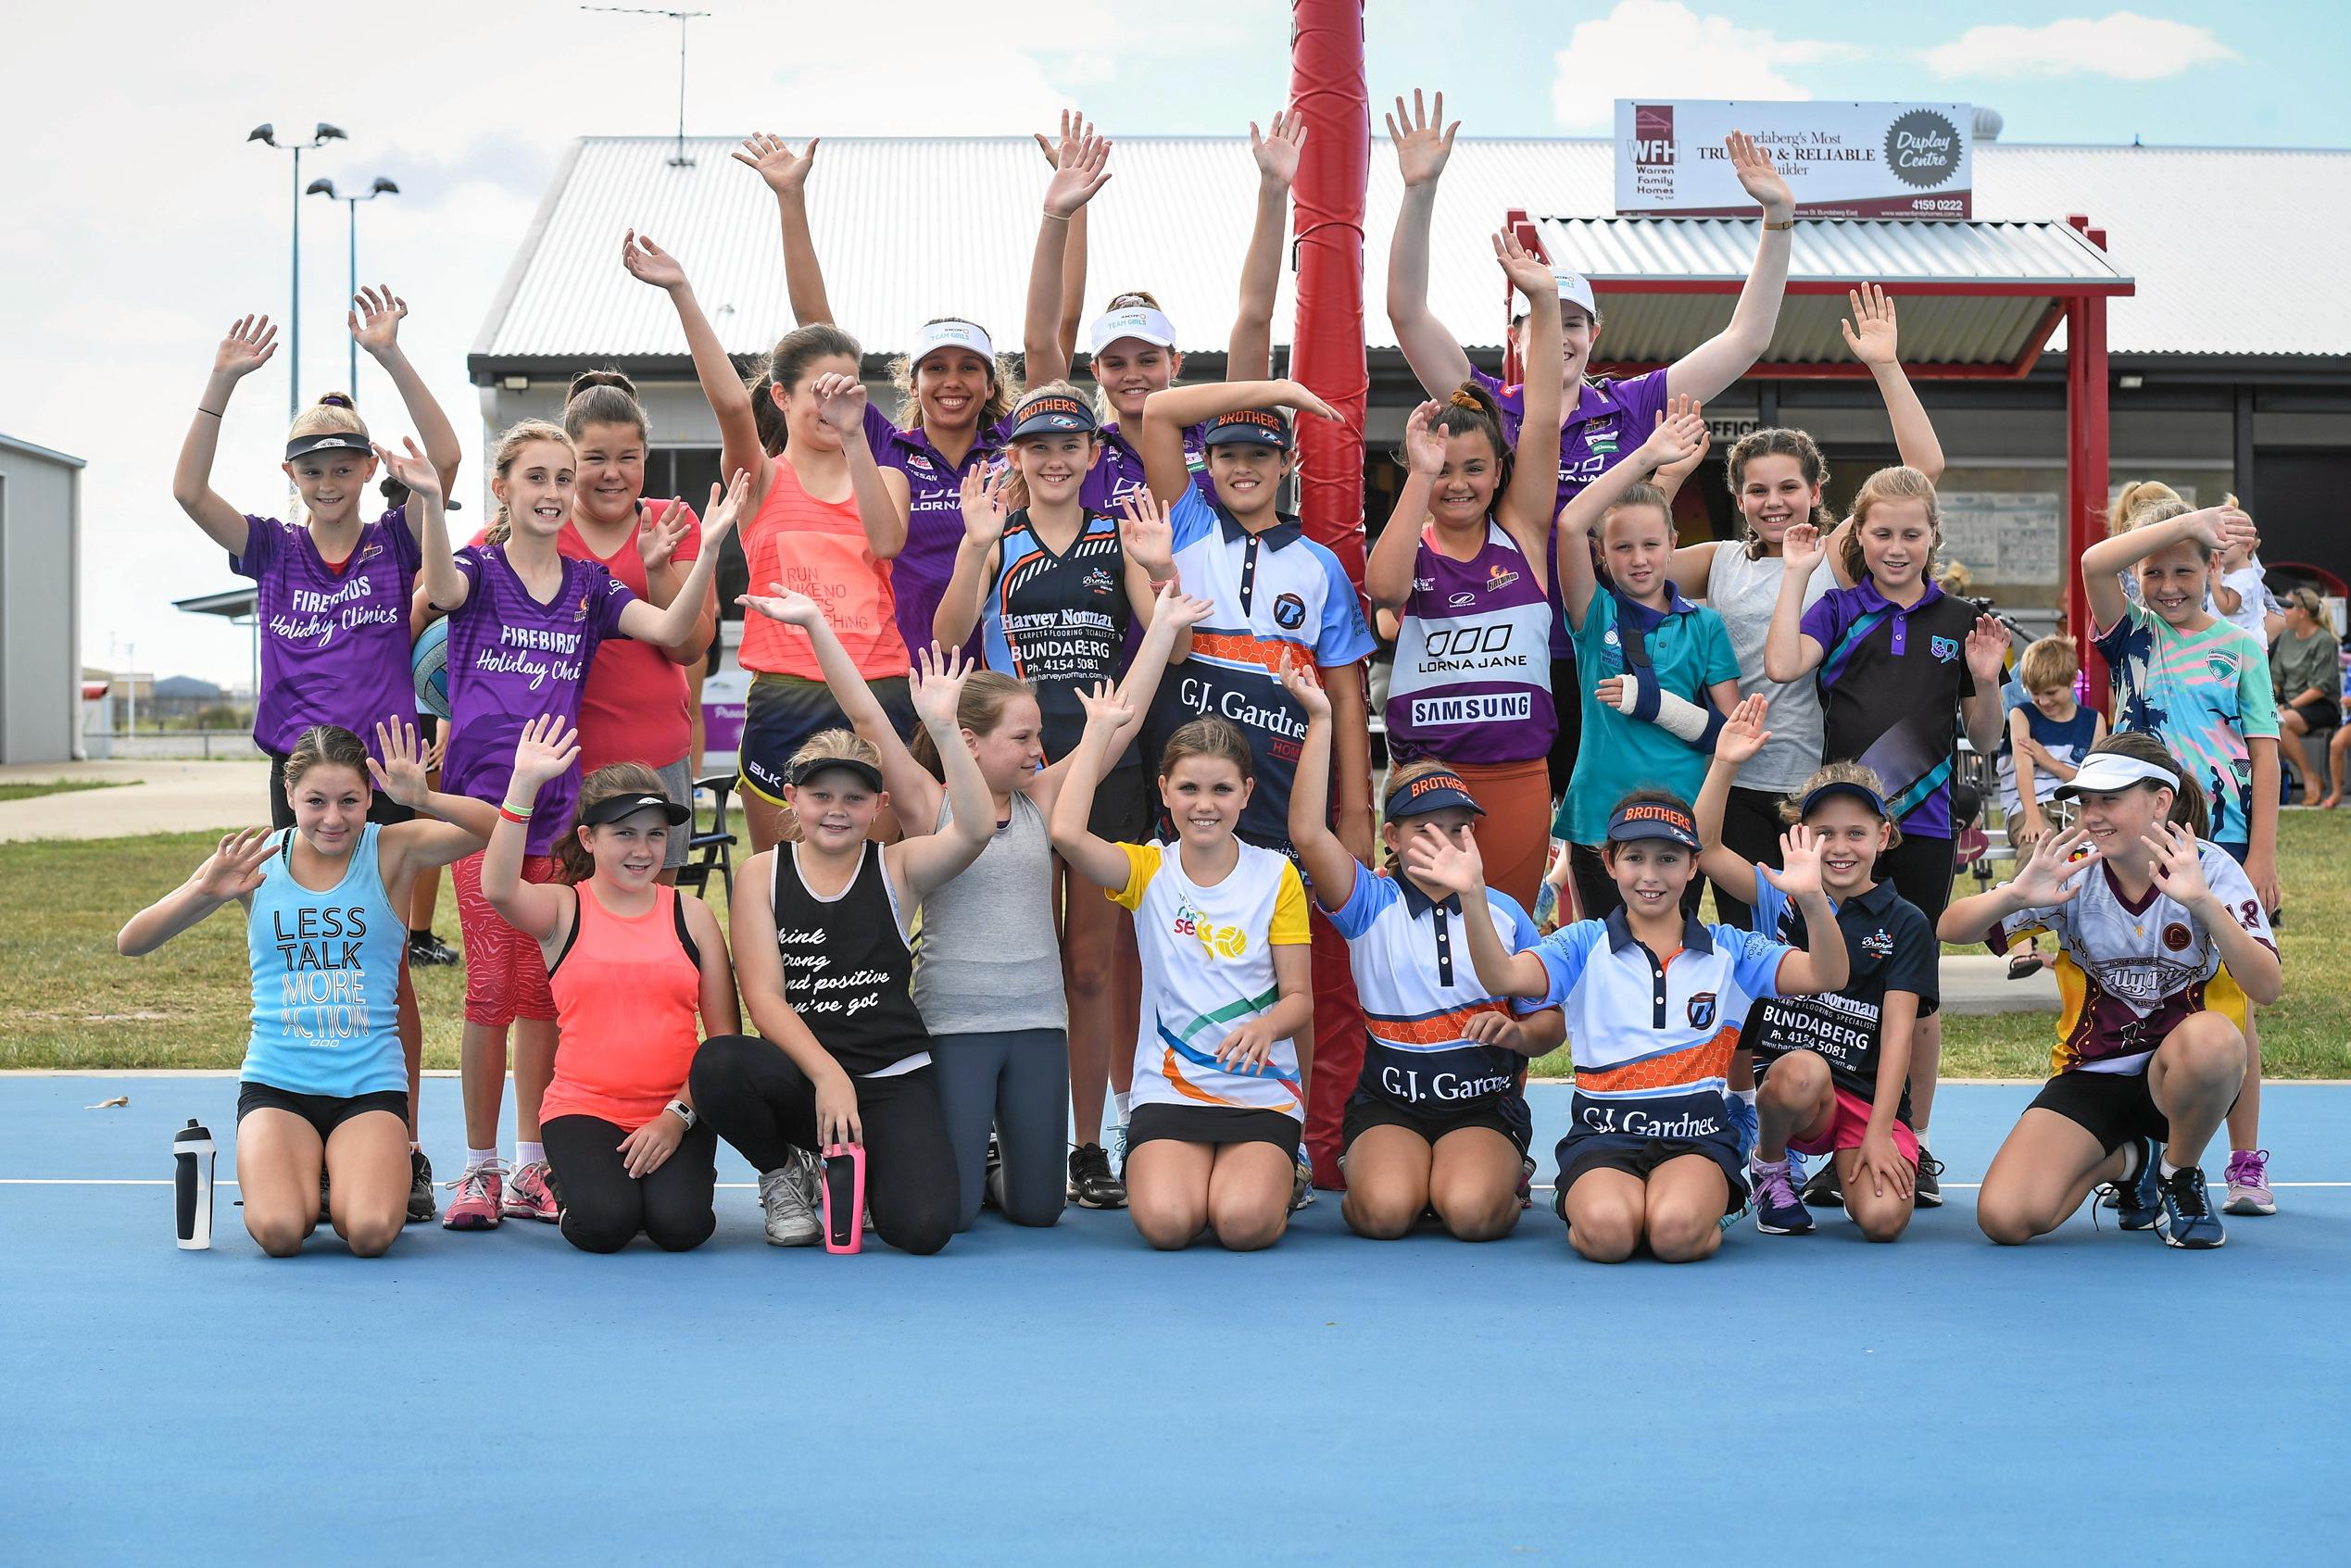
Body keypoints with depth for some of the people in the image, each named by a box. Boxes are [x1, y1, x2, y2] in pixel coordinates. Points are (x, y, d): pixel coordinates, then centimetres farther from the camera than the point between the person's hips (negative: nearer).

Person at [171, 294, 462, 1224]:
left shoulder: (394, 544, 2)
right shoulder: (272, 550, 6)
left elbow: (444, 457, -12)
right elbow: (188, 489, -7)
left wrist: (390, 356, -19)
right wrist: (224, 381, -15)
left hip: (385, 771, -2)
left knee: (384, 964, 0)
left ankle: (402, 1150, 5)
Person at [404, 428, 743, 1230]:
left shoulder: (589, 585, 11)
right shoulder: (480, 570, 1)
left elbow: (671, 628, -3)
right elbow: (442, 587, -24)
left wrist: (708, 546, -17)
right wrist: (430, 503, -43)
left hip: (555, 803, 3)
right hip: (480, 797, -3)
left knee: (540, 987, 7)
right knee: (490, 985, -5)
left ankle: (531, 1167, 15)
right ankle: (480, 1168, 4)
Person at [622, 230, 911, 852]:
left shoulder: (885, 478, 12)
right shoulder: (762, 479, 7)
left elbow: (886, 541, -10)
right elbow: (730, 404, -13)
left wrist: (852, 435, -19)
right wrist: (682, 294, -25)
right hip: (784, 702, -1)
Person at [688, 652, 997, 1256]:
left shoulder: (896, 868, 4)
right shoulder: (762, 874, 4)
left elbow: (975, 829, -17)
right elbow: (764, 997, -5)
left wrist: (942, 729, -27)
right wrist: (828, 1076, -18)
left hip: (893, 1078, 0)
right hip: (799, 1074, 0)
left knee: (923, 1227, -24)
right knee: (717, 1065, -35)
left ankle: (856, 1171, 16)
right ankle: (784, 1173, 1)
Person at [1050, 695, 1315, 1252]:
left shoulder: (1275, 875, 3)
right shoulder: (1148, 870, 2)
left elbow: (1300, 997, 1)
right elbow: (1067, 832, -19)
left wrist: (1266, 1026, -23)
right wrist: (1101, 726, -12)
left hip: (1263, 1090, 0)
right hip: (1169, 1089, 0)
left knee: (1244, 1223, -26)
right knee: (1165, 1222, -26)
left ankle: (1277, 1178, 10)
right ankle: (1169, 1170, 10)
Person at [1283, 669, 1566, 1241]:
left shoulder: (1503, 912, 9)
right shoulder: (1372, 904, 4)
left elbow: (1552, 1021, 11)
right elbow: (1308, 833, -15)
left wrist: (1519, 1033, -14)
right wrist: (1320, 719, -16)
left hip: (1484, 1103, 0)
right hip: (1390, 1103, 0)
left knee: (1469, 1211, -28)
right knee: (1385, 1211, -28)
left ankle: (1502, 1175, 7)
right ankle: (1365, 1169, 7)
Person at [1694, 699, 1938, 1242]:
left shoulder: (1905, 925, 3)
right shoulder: (1781, 899, 7)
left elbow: (1898, 1030, -6)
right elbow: (1705, 849, -7)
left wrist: (1878, 1132, -14)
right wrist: (1725, 765, -19)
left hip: (1870, 1099, -1)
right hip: (1783, 1088, 1)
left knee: (1883, 1218, -26)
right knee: (1803, 1070, -37)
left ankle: (1846, 1166, 12)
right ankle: (1768, 1167, -4)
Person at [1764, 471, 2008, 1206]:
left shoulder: (1959, 622, 7)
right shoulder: (1839, 610, 3)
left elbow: (1985, 741, 10)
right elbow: (1782, 666, -17)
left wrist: (1986, 681, -9)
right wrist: (1795, 571, -9)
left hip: (1923, 821, 1)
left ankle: (1914, 1144, 18)